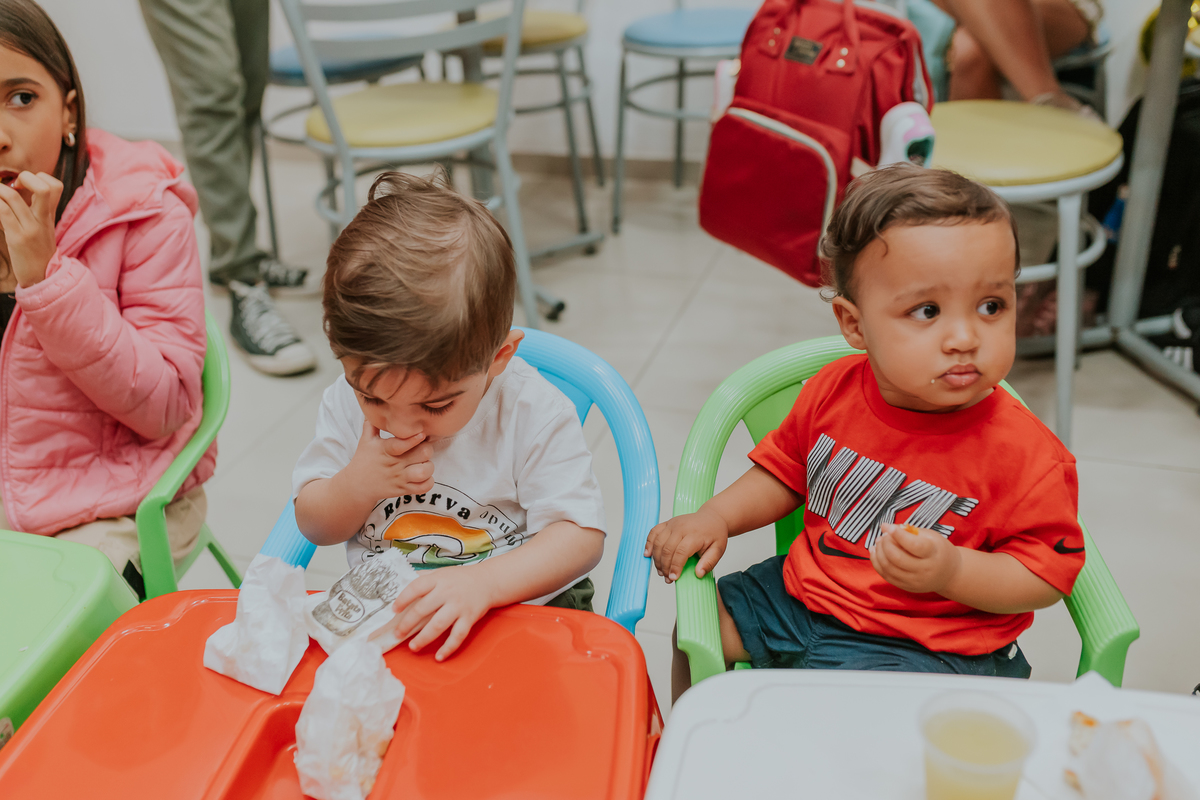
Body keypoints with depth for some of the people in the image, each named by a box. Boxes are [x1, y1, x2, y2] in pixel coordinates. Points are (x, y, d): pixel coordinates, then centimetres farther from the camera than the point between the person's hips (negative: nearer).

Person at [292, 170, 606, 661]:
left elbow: (581, 535, -17)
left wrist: (482, 582, -32)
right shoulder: (346, 403, -5)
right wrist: (356, 486, -16)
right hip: (382, 617, 2)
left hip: (521, 603, -2)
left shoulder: (534, 413, -16)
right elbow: (314, 526, 6)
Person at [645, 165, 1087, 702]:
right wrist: (714, 518, -2)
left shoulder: (1026, 455, -22)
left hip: (926, 645, -5)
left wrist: (951, 571, -30)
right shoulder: (833, 392, -7)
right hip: (800, 595, 6)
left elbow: (1048, 575, -15)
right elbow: (785, 472, 12)